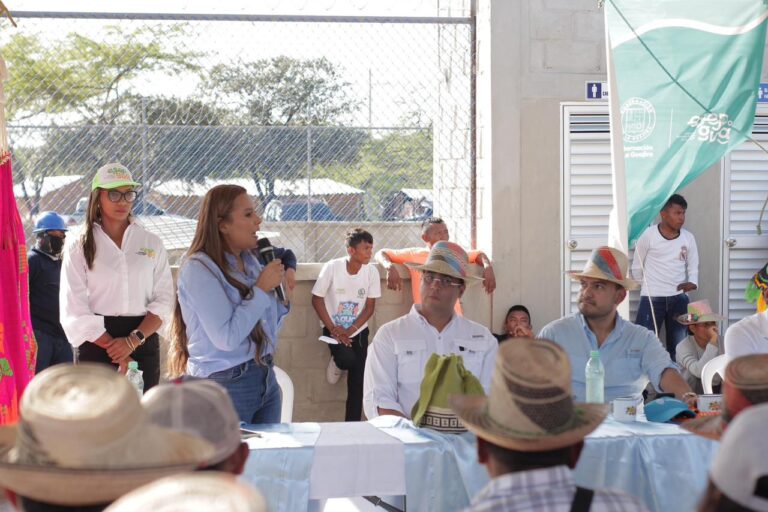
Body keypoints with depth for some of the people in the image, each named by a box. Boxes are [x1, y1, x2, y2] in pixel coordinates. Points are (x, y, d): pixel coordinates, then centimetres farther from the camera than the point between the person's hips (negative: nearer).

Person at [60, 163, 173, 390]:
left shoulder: (152, 244, 10)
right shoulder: (80, 247, 4)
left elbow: (164, 302, 2)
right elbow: (75, 312, -4)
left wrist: (134, 340, -13)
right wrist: (116, 350, -11)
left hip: (144, 344, 2)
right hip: (96, 344, -2)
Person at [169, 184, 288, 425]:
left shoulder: (250, 262, 7)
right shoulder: (198, 268, -13)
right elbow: (226, 337, -23)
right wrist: (260, 289, -15)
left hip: (266, 377, 7)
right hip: (226, 384, -7)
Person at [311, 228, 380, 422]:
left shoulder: (371, 271, -10)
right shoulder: (332, 267, -17)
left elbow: (369, 307, -4)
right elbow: (317, 299, -9)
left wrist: (350, 331, -15)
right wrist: (333, 329, -15)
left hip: (358, 330, 2)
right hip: (334, 328, -2)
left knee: (357, 381, -3)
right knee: (347, 358, -27)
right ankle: (336, 362, 11)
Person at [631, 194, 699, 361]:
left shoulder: (688, 238, 2)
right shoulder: (649, 235, -8)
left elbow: (693, 267, 9)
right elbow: (637, 266, 3)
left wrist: (692, 283, -11)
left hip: (679, 298, 4)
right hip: (652, 298, -3)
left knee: (677, 345, 11)